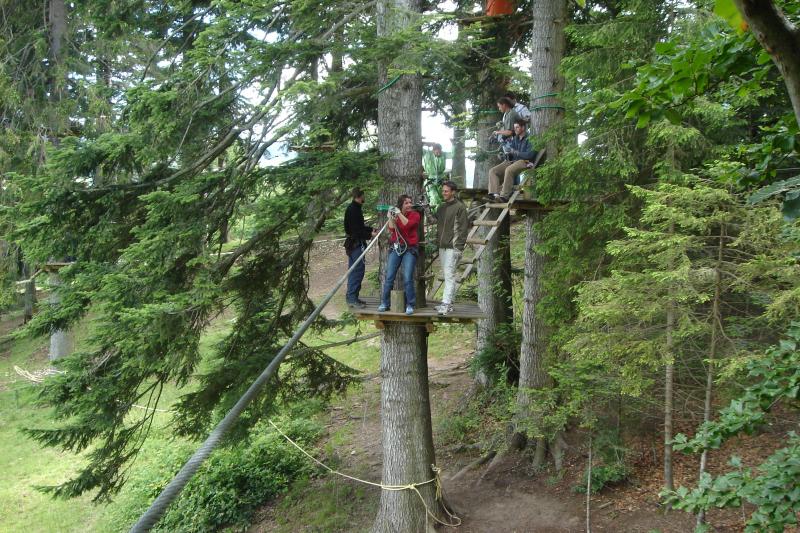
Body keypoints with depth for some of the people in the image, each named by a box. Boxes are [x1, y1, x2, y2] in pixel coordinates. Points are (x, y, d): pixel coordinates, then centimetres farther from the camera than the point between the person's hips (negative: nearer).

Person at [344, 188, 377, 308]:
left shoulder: (354, 208, 15)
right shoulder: (354, 209, -16)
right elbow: (357, 230, -20)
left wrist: (371, 230, 13)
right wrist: (370, 235, -16)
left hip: (353, 243, 11)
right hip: (356, 243, -11)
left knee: (353, 270, 13)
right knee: (358, 270, -9)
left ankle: (351, 297, 19)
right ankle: (352, 297, -8)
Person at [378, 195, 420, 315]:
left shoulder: (415, 215, 3)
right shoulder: (395, 215, 12)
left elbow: (409, 224, -16)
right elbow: (392, 230, -2)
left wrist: (399, 214, -15)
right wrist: (390, 217, -12)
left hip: (409, 249, -3)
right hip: (395, 248, 3)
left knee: (408, 278, -10)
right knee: (389, 277, 1)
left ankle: (410, 305, -1)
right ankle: (384, 303, 10)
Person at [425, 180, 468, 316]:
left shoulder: (460, 207, -7)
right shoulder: (442, 207, 16)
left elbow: (463, 228, -10)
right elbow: (435, 220, 13)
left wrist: (458, 246, -15)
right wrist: (428, 210, 0)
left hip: (452, 247, -8)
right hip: (442, 246, 8)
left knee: (449, 275, -12)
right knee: (446, 275, 11)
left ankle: (446, 304, -16)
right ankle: (449, 302, 17)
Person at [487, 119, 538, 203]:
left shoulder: (529, 139, 0)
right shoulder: (515, 139, 25)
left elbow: (530, 155, -12)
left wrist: (515, 152, -13)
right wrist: (507, 152, -3)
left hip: (524, 161, -8)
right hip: (511, 161, 8)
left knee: (509, 170, -38)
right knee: (492, 171, -12)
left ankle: (504, 196, -42)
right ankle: (494, 194, -29)